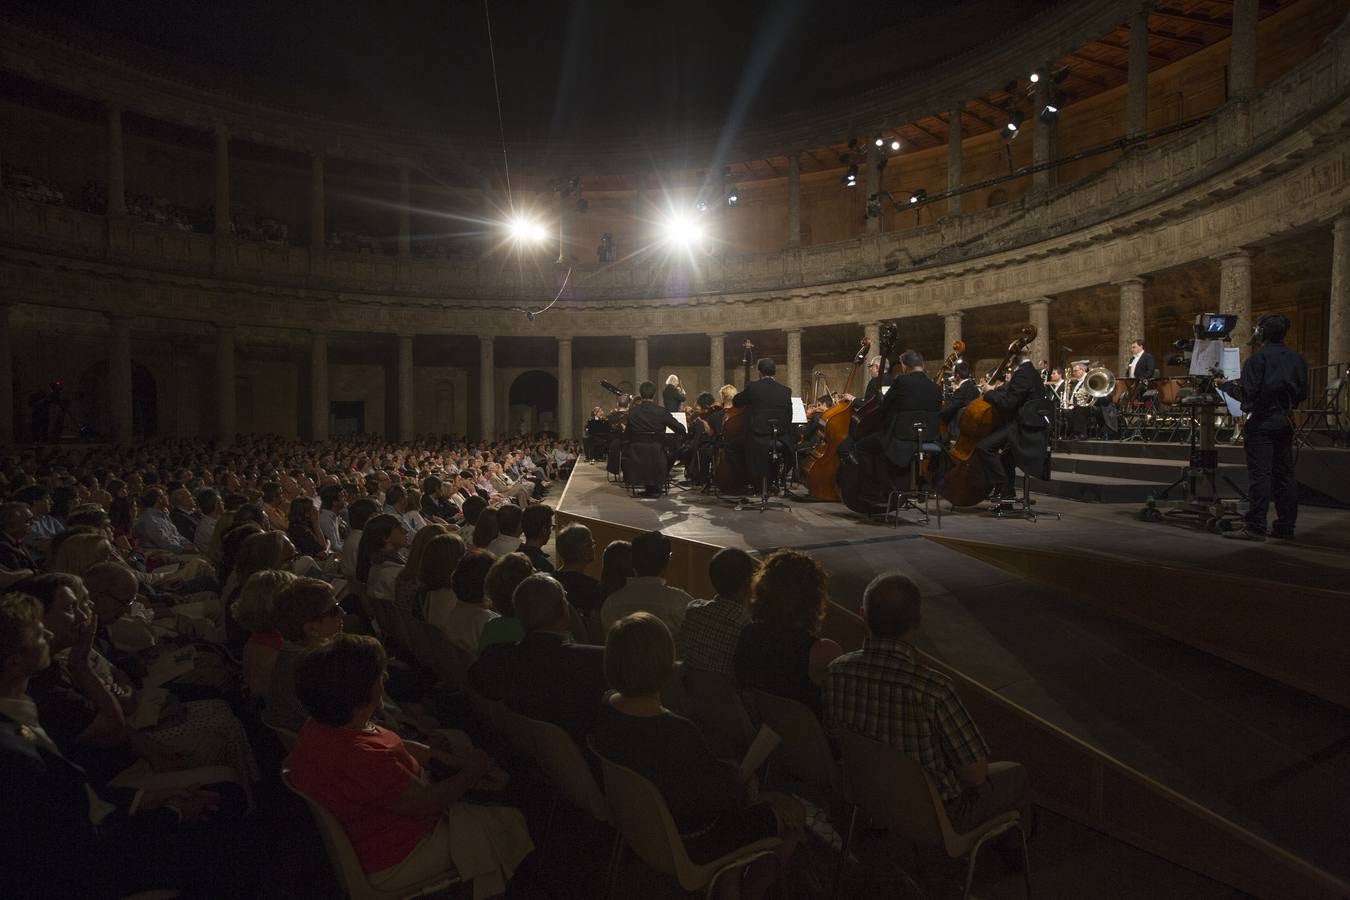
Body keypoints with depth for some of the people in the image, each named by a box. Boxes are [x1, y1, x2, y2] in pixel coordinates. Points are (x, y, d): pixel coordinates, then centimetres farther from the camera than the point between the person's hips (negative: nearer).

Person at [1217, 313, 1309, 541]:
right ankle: (1286, 526, 15)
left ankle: (1256, 527, -9)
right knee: (1284, 474, 11)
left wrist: (1224, 385, -1)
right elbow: (1302, 394, 11)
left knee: (1259, 474, -8)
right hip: (1286, 421, 6)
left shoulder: (1257, 358, -11)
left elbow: (1247, 393, -16)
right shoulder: (1297, 359, 9)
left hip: (1262, 421, -6)